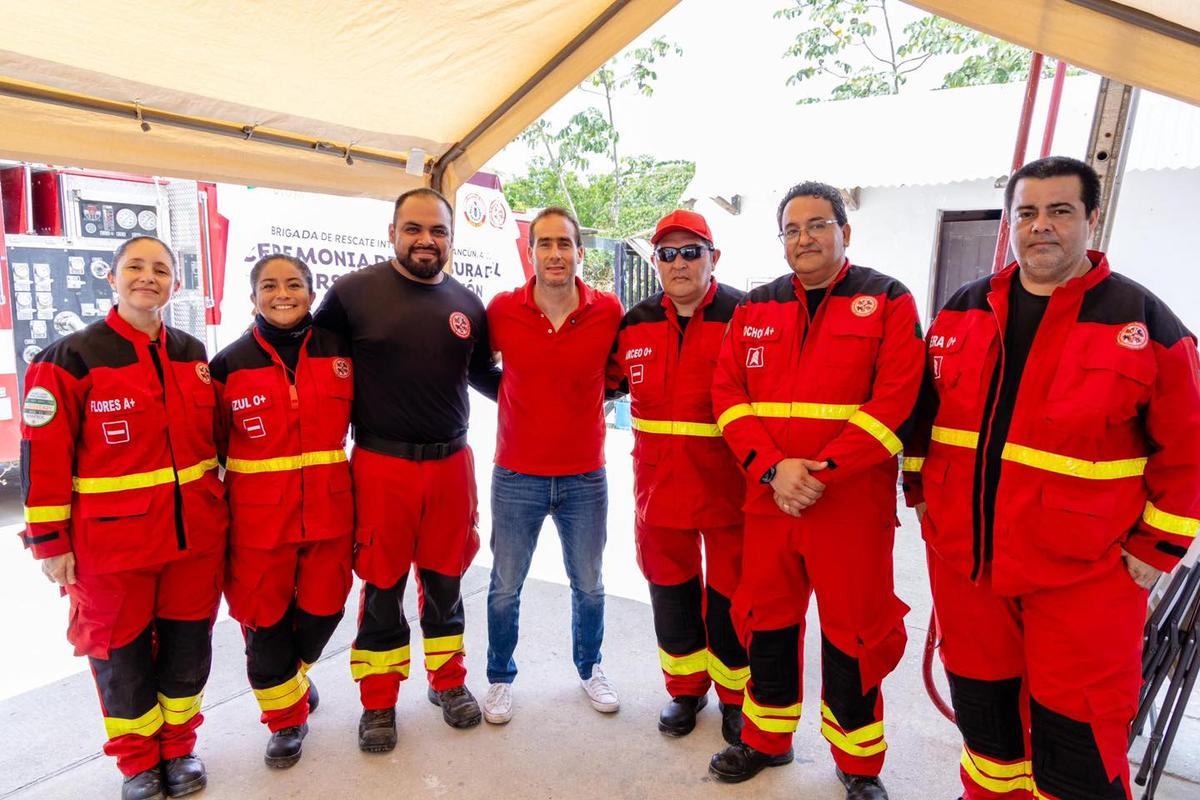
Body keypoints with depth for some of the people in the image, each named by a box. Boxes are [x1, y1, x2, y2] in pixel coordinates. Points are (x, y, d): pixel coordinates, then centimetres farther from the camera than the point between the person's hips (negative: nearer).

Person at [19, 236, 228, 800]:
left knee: (188, 643, 15)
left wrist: (219, 509, 14)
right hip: (112, 540, -4)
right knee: (122, 650, 13)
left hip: (195, 532, 4)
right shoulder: (72, 357, -8)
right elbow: (43, 454, -9)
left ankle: (179, 745, 36)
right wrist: (48, 540, -9)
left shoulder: (192, 355, 7)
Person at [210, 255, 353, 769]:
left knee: (323, 607, 12)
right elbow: (214, 445, 3)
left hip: (329, 510, 2)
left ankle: (294, 674, 46)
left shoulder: (340, 352, 1)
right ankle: (285, 718, 33)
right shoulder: (229, 364, -3)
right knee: (264, 620, 8)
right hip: (258, 519, -1)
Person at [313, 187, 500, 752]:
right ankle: (378, 702, 29)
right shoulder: (353, 292, -5)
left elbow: (483, 374, 18)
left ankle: (449, 681, 36)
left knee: (445, 581, 15)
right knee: (382, 587, 10)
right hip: (381, 466, -3)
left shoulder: (467, 304, 6)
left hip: (451, 463, 3)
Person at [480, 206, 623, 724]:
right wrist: (525, 403, 6)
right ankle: (500, 677, 35)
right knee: (505, 588, 12)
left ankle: (589, 668, 41)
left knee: (589, 586, 16)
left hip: (586, 478, 1)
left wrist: (581, 403, 4)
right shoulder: (502, 310, -8)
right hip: (517, 477, 0)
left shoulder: (609, 312, -7)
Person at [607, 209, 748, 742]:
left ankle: (734, 694, 34)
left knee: (730, 594, 9)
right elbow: (608, 379, 20)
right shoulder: (635, 323, 5)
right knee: (670, 588, 16)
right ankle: (685, 688, 38)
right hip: (659, 483, 4)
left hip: (730, 484, -3)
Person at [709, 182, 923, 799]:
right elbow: (728, 394, 2)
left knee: (852, 636, 8)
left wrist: (820, 471, -17)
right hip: (766, 500, 4)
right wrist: (772, 468, -12)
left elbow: (894, 400, -11)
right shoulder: (755, 308, 9)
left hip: (853, 506, -3)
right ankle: (767, 739, 38)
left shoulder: (888, 301, -1)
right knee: (766, 624, 16)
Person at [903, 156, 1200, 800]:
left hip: (1082, 573, -3)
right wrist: (921, 491, 9)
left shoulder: (1144, 322, -5)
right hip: (963, 560, 4)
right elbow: (926, 410, 13)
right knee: (981, 710, 21)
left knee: (1075, 741, 6)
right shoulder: (963, 311, 5)